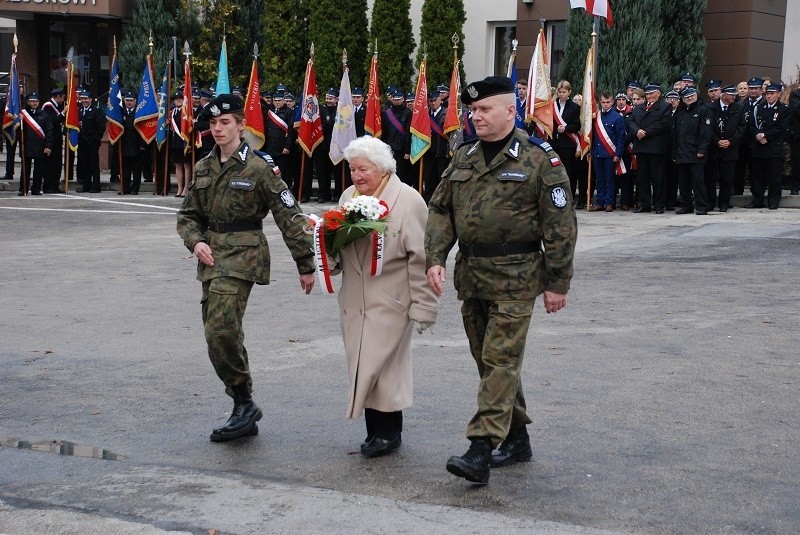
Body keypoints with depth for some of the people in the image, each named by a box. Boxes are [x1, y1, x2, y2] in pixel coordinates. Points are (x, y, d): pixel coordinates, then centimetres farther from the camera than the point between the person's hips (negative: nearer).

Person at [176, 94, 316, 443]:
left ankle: (244, 403, -3)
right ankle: (245, 413, 20)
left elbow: (288, 216, -6)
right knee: (219, 334, 9)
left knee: (221, 330, -19)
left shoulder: (258, 166, -7)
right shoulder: (204, 168, 11)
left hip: (242, 255, -7)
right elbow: (188, 214, 17)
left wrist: (305, 265, -6)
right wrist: (196, 242, -5)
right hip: (211, 256, 7)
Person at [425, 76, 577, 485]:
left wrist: (557, 283, -9)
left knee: (500, 360, -9)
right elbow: (440, 210, 12)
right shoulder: (464, 157, 12)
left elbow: (560, 225, -8)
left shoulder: (539, 159, -7)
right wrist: (435, 258, -2)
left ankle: (481, 451, -13)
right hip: (471, 274, 7)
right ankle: (517, 439, 26)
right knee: (490, 359, 13)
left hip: (515, 278, -7)